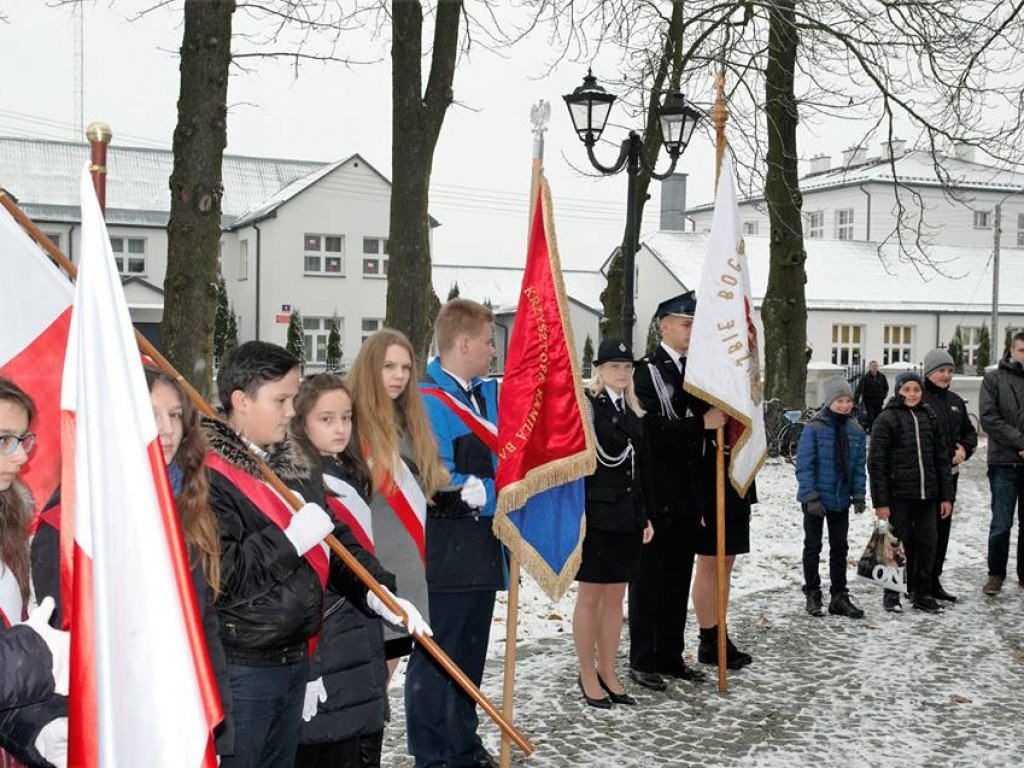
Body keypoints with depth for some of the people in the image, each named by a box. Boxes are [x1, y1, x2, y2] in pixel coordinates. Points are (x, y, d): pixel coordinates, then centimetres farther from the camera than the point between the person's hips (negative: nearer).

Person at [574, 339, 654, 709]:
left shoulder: (633, 412, 14)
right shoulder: (587, 404, -7)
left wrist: (645, 516, 15)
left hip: (627, 516, 7)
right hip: (595, 513, -7)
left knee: (616, 596, 12)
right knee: (590, 595, 3)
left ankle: (608, 673, 22)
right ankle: (588, 676, 14)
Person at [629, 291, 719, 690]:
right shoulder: (646, 371, -9)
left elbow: (708, 414, 16)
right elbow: (652, 427, -19)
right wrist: (701, 422, -22)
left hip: (686, 495, 7)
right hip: (656, 493, -7)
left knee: (678, 578, 13)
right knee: (649, 578, 1)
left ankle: (671, 656, 23)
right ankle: (642, 661, 9)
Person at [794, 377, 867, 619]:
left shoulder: (856, 431, 0)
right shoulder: (814, 429, -15)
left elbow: (859, 466, 7)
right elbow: (804, 465, -15)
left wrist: (859, 494, -1)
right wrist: (811, 497, -18)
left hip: (841, 499, 5)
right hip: (815, 500, -5)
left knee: (840, 548, 12)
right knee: (813, 547, 8)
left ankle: (839, 597, 22)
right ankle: (813, 595, 20)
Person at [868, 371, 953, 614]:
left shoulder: (929, 417, 11)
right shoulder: (887, 418, -4)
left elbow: (941, 457, 14)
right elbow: (877, 462, -7)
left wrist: (946, 496, 9)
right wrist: (880, 501, -12)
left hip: (926, 494, 5)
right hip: (899, 493, -5)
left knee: (927, 544, 7)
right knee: (900, 544, 0)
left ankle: (922, 594, 19)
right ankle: (892, 594, 14)